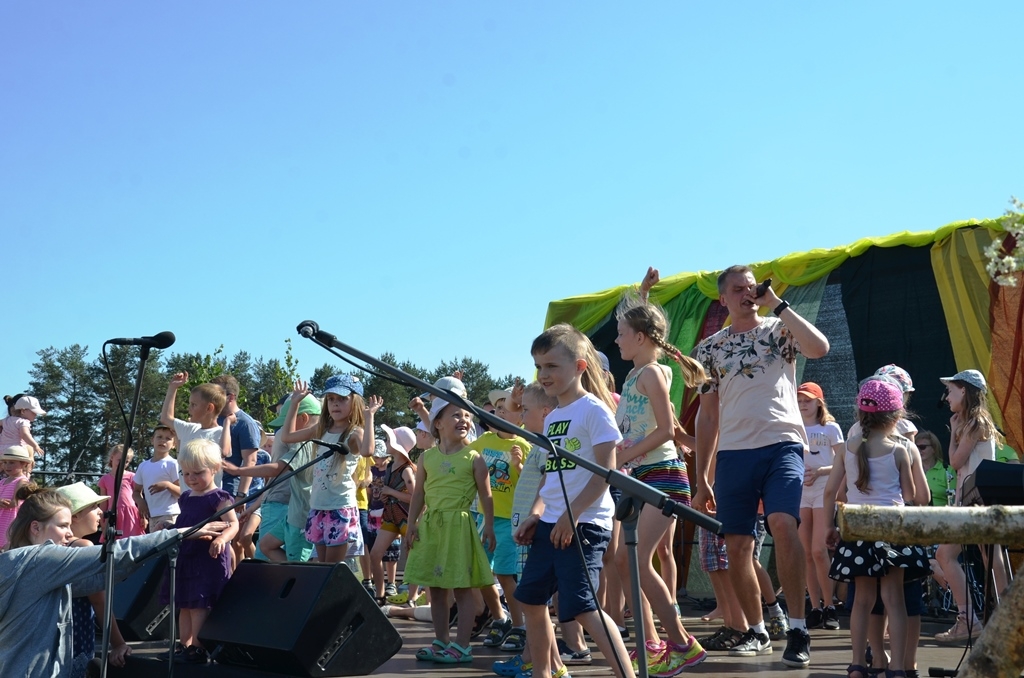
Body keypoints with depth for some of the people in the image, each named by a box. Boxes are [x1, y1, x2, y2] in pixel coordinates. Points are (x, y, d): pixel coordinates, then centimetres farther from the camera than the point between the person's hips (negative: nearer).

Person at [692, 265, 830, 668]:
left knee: (783, 524, -24)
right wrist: (700, 479, 10)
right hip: (733, 453, 3)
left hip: (782, 445, -3)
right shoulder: (710, 348, 13)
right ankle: (756, 631, 20)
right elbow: (707, 415, 13)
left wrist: (777, 303, -9)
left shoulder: (778, 329, 7)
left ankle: (797, 628, -15)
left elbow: (819, 347, -15)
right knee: (737, 545, 3)